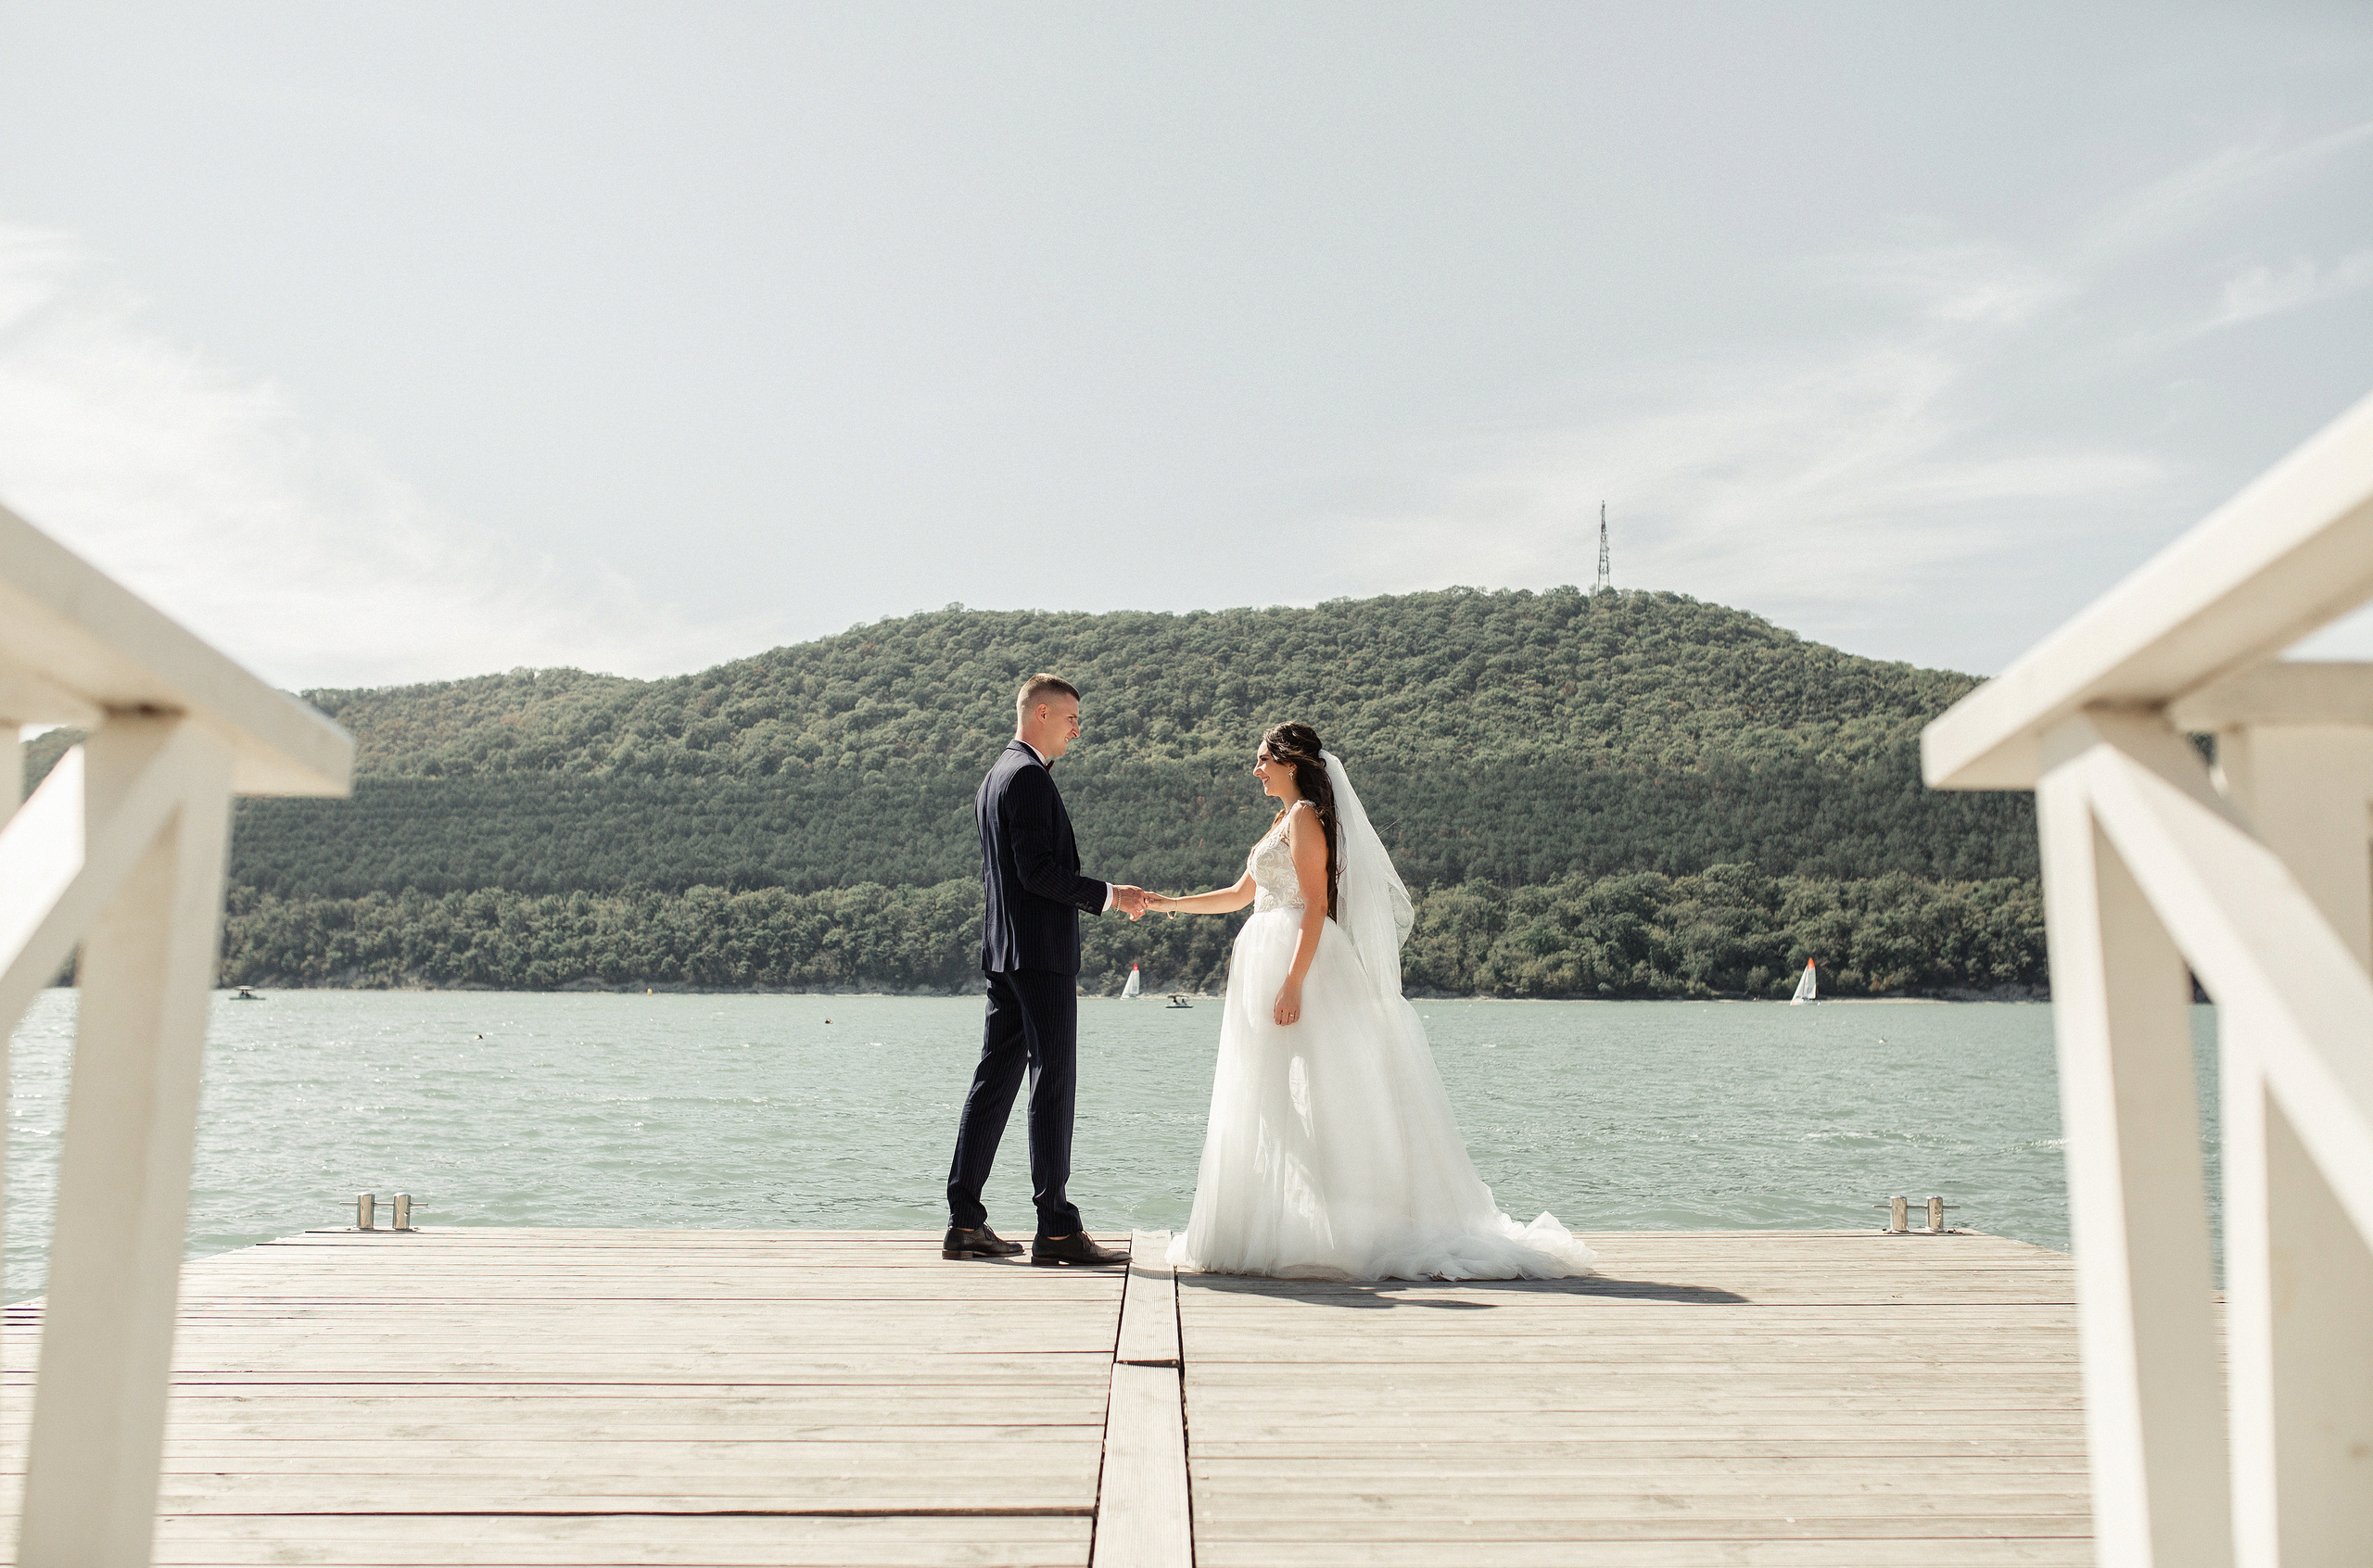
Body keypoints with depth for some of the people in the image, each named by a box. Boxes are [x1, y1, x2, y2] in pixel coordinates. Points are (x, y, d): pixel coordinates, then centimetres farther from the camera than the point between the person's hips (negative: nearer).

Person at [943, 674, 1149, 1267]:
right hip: (1041, 951, -10)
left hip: (1003, 951, 10)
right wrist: (1108, 895, -11)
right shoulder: (1029, 776, -12)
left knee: (994, 1081, 10)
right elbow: (1038, 870, -20)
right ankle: (1056, 1228, -4)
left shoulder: (993, 779, 20)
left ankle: (965, 1223, 13)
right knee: (1053, 1084, -7)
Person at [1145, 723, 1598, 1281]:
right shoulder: (1285, 821, 20)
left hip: (1298, 962, -10)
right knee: (1275, 1104, 9)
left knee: (1301, 1099, -8)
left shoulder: (1305, 817, -9)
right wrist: (1170, 904, 26)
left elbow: (1316, 906, -17)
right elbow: (1241, 894, 27)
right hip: (1268, 964, 10)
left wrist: (1293, 983, -24)